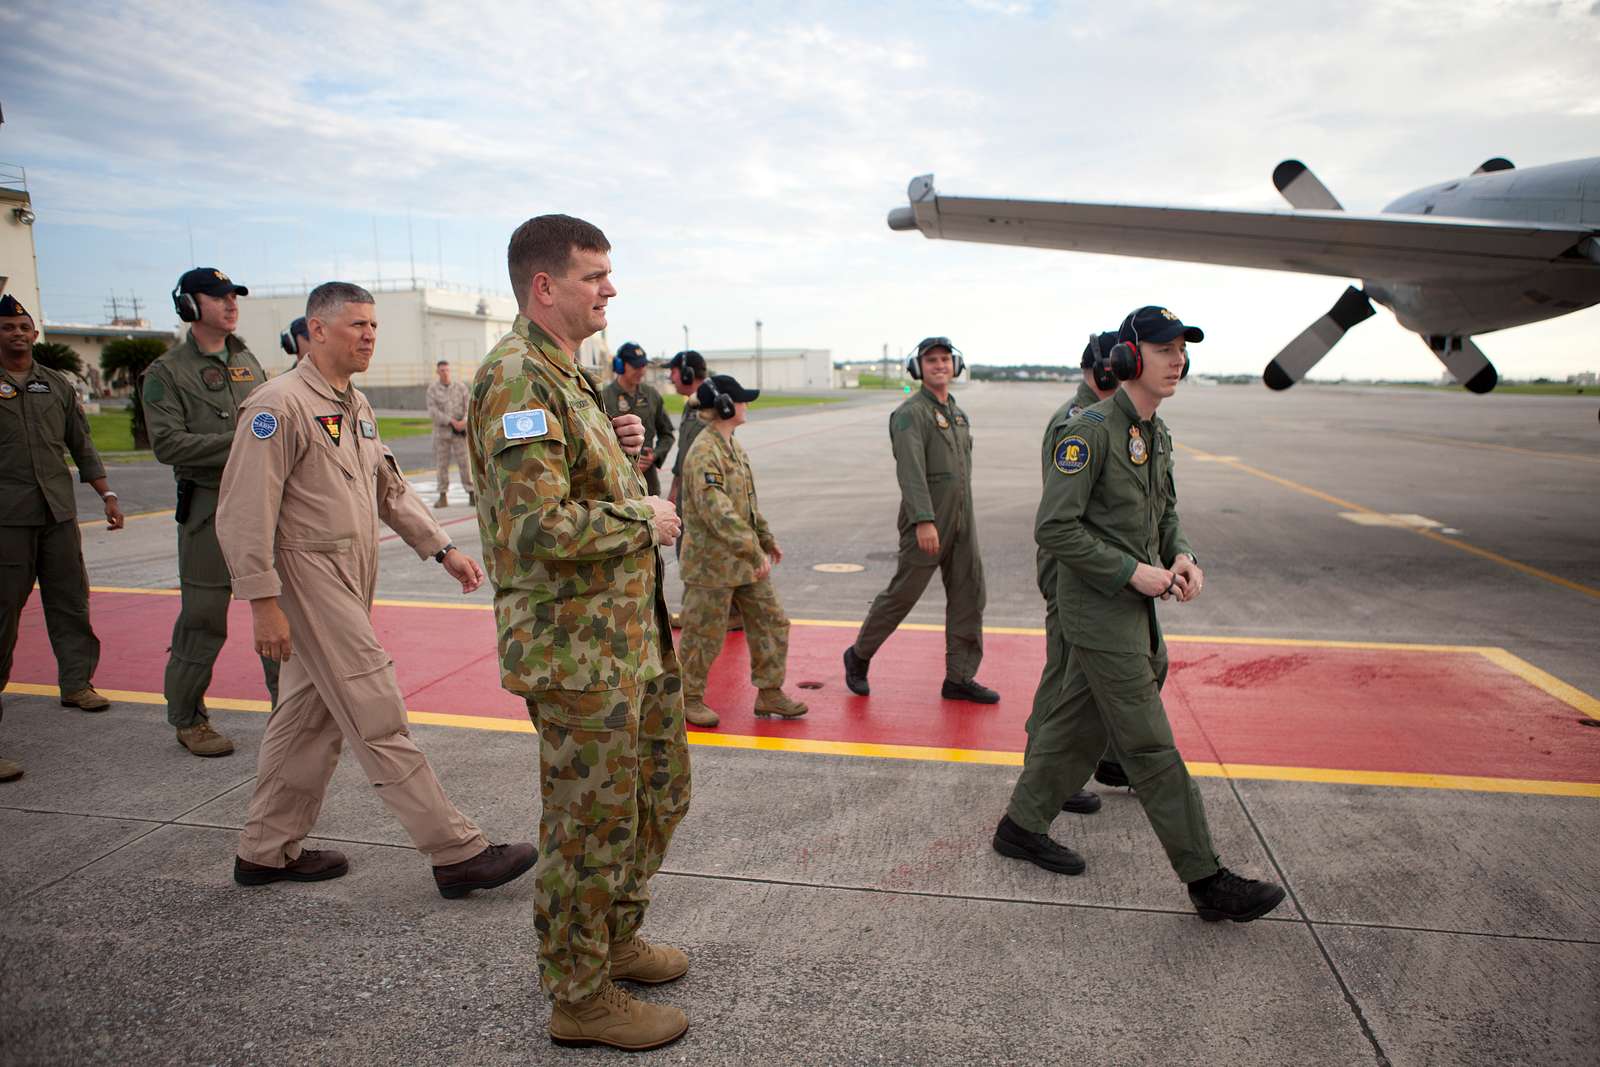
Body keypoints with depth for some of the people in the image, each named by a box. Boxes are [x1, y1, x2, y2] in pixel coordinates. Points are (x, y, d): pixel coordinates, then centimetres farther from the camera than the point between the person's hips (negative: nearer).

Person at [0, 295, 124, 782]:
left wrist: (106, 494, 11)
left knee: (70, 598, 6)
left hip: (58, 509, 4)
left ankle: (76, 682, 14)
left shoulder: (57, 385, 14)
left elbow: (82, 445, 16)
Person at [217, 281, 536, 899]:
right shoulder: (281, 405, -14)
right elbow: (244, 512, -17)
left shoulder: (356, 406, 15)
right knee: (379, 721, -6)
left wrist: (442, 548, 14)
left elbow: (391, 490, 21)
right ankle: (457, 854, -2)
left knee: (310, 718, 16)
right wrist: (263, 602, -19)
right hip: (311, 577, -9)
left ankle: (266, 852, 30)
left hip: (350, 583, 9)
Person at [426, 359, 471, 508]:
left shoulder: (461, 387, 0)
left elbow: (469, 408, -2)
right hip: (441, 431, 0)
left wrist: (464, 421, -23)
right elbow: (433, 412, -12)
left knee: (464, 462, -3)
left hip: (459, 431, 0)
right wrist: (452, 421, -22)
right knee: (442, 464, 3)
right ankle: (443, 497, 9)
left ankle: (472, 495, 1)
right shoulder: (432, 389, -3)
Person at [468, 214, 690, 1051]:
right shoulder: (517, 377, -19)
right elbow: (538, 527, -29)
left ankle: (614, 939, 41)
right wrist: (641, 519, -15)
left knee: (661, 793, 22)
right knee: (592, 825, 4)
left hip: (630, 636, 10)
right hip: (577, 651, -10)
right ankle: (580, 998, 25)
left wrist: (629, 476, 6)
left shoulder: (565, 373, 15)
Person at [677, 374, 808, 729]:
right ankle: (690, 698, 22)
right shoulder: (704, 452, -20)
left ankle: (769, 692, 23)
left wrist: (766, 539, 24)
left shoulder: (733, 446, 11)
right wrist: (754, 552, -28)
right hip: (711, 562, -9)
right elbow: (717, 511, -27)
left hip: (746, 560, 9)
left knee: (772, 622, 11)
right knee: (705, 633, 4)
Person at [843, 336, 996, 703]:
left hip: (963, 521, 8)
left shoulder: (958, 413, 15)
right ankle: (858, 656, 19)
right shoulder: (911, 414, -11)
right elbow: (911, 471, -22)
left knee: (968, 595, 5)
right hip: (926, 523, -8)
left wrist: (963, 515, 18)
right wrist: (924, 521, -31)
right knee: (902, 594, 0)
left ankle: (959, 677, 13)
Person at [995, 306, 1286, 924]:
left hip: (1133, 608, 9)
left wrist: (1182, 557, 1)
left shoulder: (1157, 435, 11)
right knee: (1150, 748, -1)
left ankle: (1021, 827, 32)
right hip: (1101, 611, -9)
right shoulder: (1092, 429, -17)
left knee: (1080, 725, 17)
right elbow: (1053, 527, -21)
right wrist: (1133, 571, -19)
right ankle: (1207, 882, 9)